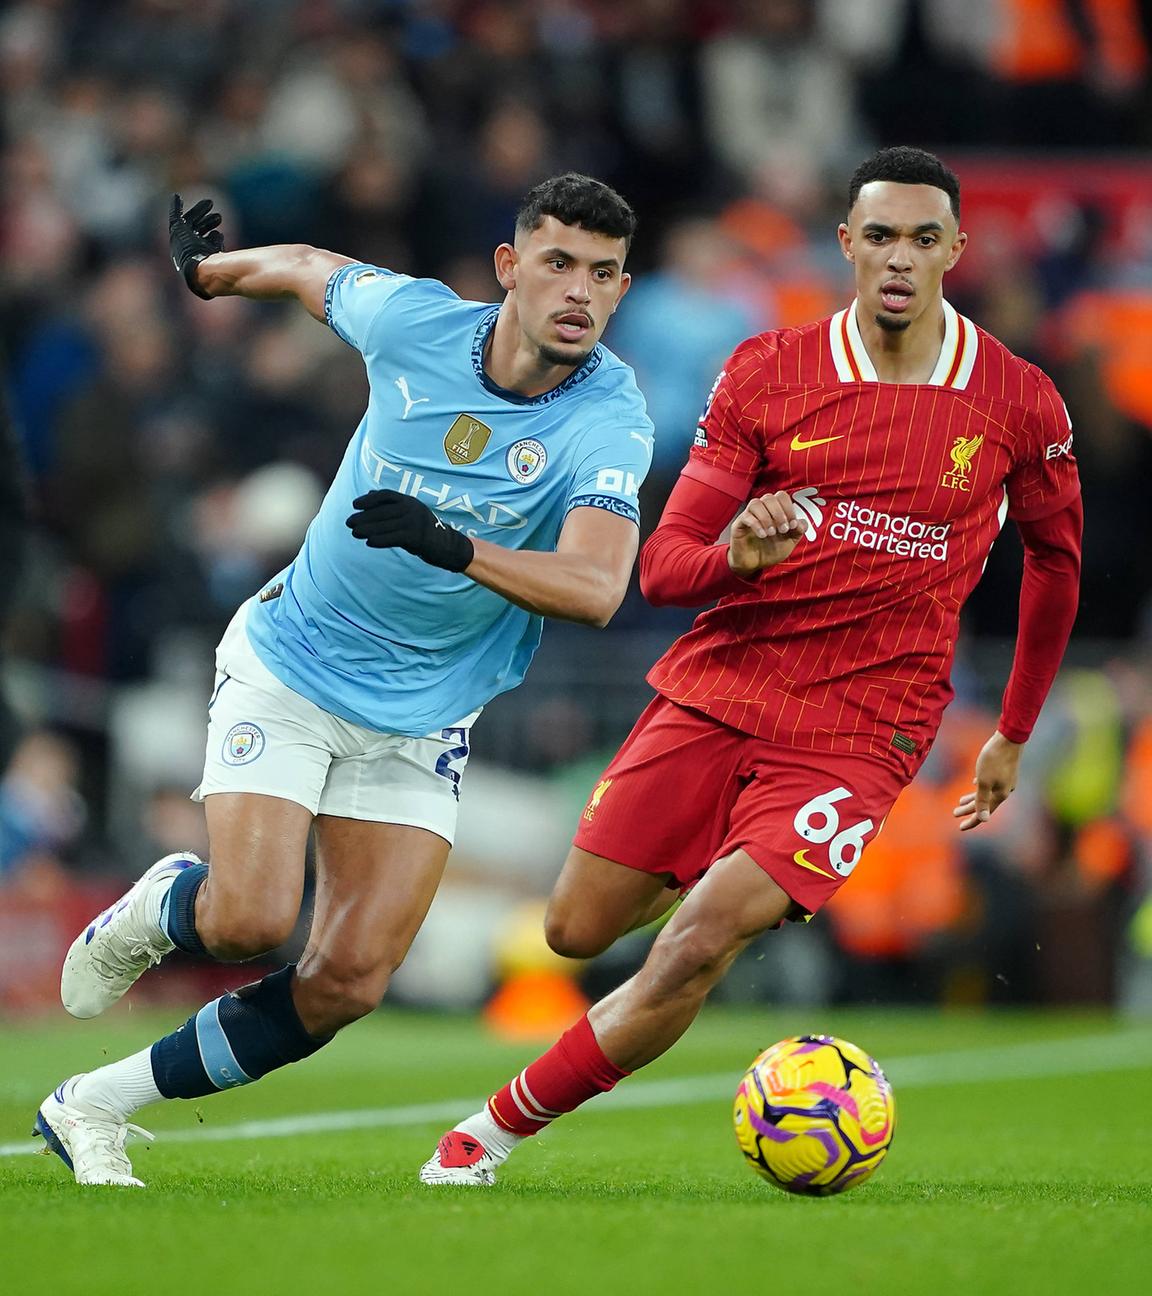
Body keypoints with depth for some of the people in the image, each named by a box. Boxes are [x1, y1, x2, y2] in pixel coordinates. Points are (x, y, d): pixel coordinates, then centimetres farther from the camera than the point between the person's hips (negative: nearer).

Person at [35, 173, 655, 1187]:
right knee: (252, 922, -20)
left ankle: (95, 1105, 9)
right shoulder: (415, 319, -13)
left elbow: (594, 590, -32)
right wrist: (207, 267, 29)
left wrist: (453, 546, -45)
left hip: (424, 720, 1)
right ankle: (154, 912, 17)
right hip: (285, 672, -1)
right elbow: (309, 267, 10)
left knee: (350, 982, -8)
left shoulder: (610, 415, -18)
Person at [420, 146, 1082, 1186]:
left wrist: (1014, 735, 20)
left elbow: (1056, 558, 17)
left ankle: (497, 1128, -3)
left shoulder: (1020, 403, -2)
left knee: (696, 952, -19)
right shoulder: (767, 371, -1)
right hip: (714, 691, 3)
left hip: (859, 730, -3)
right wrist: (736, 556, -25)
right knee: (576, 932, 5)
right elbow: (660, 568, -1)